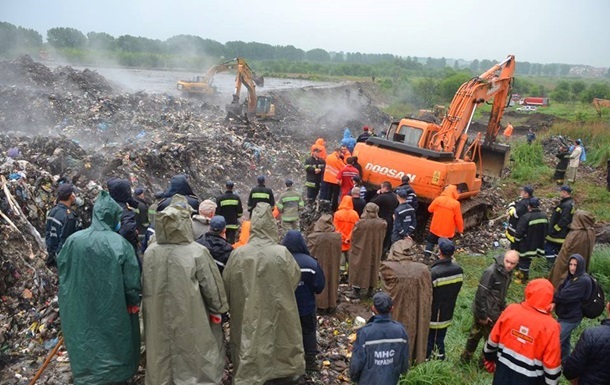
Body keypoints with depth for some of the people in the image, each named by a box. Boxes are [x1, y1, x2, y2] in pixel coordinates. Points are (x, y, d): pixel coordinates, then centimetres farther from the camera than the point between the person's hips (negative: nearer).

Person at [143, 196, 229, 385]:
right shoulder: (197, 252, -18)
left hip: (159, 322, 4)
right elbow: (212, 286, -10)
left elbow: (145, 288, 6)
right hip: (191, 322, -4)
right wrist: (218, 309, 6)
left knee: (162, 362, 19)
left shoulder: (150, 252, -6)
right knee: (193, 364, 11)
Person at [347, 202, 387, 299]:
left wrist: (352, 248, 9)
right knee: (373, 267, 19)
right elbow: (382, 238, 1)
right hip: (375, 251, 3)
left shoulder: (360, 223, -21)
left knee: (359, 267, 9)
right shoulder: (382, 223, -13)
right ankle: (371, 289, 27)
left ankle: (356, 291, 13)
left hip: (361, 251, -3)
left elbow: (353, 238, -9)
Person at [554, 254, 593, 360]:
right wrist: (554, 302, -16)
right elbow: (560, 290, 3)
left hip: (571, 318, -9)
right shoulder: (571, 276, 5)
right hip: (565, 315, 9)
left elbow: (565, 295, -27)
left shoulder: (584, 281, -23)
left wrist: (552, 298, -11)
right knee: (564, 340, 22)